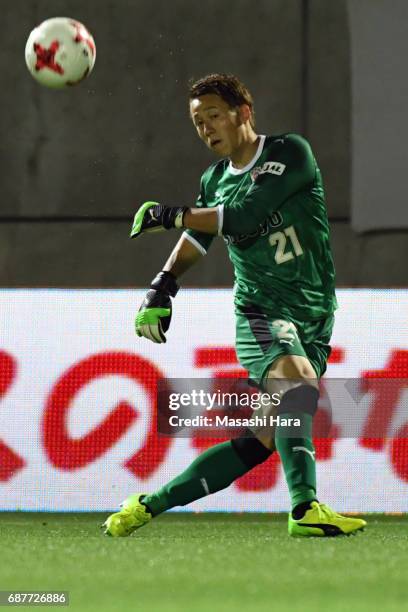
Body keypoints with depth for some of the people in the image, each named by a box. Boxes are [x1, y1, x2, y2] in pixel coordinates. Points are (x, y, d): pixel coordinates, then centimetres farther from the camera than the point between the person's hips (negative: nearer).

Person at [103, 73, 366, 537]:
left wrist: (171, 216, -10)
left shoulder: (290, 152, -7)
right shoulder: (215, 180, 10)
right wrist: (163, 285, 12)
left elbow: (244, 215, -17)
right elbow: (198, 237, 27)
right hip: (260, 312, 1)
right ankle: (305, 508, -43)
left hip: (314, 317, -1)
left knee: (260, 442, -7)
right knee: (298, 376, -33)